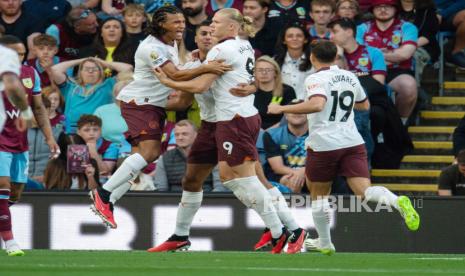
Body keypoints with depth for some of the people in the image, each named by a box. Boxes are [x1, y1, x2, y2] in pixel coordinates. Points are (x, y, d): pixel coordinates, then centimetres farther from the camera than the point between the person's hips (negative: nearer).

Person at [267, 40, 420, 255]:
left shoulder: (316, 79, -7)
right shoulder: (350, 77, 13)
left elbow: (316, 104, -27)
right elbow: (364, 105, 29)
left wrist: (281, 109, -20)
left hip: (324, 144, -4)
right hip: (353, 141, 4)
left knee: (318, 195, 15)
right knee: (365, 190, -9)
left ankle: (324, 243, 23)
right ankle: (397, 201, -38)